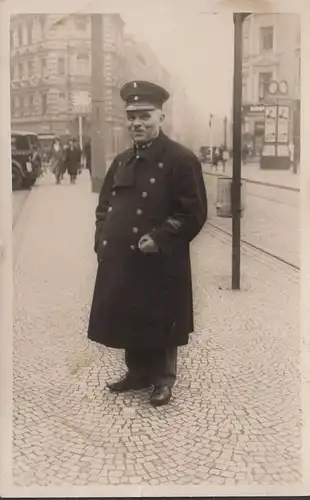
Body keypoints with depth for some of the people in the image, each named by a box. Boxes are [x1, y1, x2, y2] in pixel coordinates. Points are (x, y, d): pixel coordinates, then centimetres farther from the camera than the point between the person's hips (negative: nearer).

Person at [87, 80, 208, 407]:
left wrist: (159, 239, -20)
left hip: (160, 265, -6)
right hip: (121, 262, 7)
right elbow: (104, 205, 18)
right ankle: (138, 373, 36)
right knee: (128, 320, 17)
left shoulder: (181, 160, -11)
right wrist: (103, 238, 3)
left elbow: (194, 213, -14)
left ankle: (163, 379, 28)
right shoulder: (121, 161, 11)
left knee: (159, 325, 8)